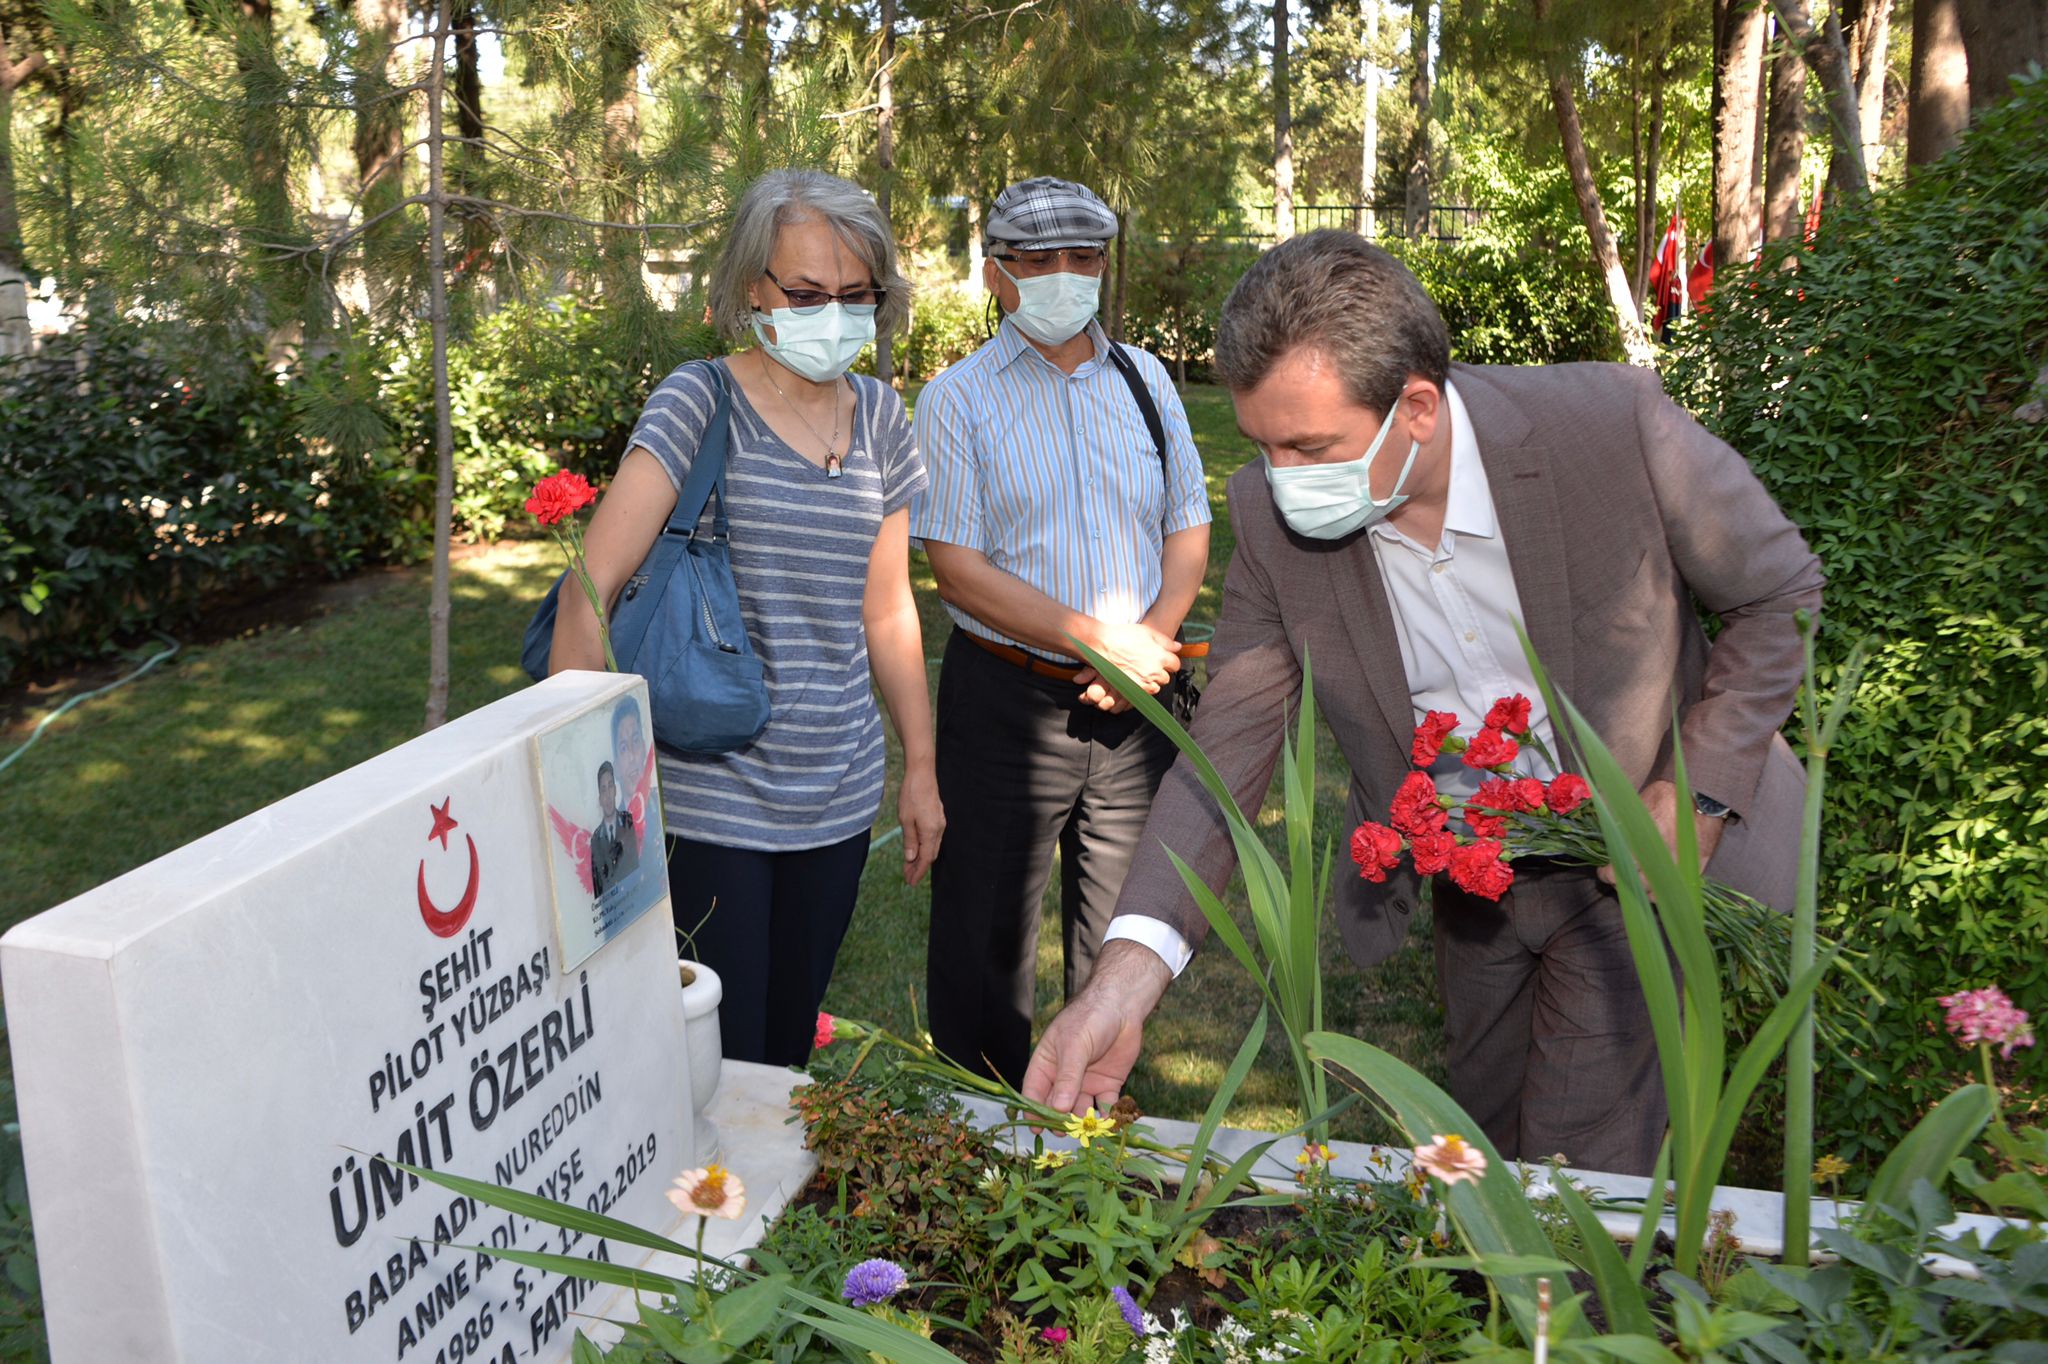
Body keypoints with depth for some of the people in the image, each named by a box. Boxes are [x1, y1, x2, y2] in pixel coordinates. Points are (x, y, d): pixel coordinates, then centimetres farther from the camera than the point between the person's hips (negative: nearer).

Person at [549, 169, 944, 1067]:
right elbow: (590, 588, -15)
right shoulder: (700, 404, -9)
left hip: (839, 793, 5)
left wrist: (921, 766, 16)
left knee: (788, 1045, 15)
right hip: (716, 799, -5)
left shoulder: (879, 417, 8)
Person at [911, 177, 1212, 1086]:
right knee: (987, 929, 3)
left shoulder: (1143, 379, 10)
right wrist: (1099, 641, -17)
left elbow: (1188, 528, 10)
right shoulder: (958, 399, -4)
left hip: (1136, 702, 4)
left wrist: (1151, 640, -8)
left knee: (1124, 925, 13)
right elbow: (957, 567, -11)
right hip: (1008, 700, -4)